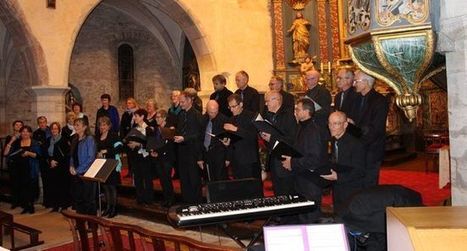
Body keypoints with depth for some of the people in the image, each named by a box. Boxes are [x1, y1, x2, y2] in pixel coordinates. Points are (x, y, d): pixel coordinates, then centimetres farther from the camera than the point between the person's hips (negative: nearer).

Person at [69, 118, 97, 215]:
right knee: (77, 198, 14)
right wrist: (71, 166, -1)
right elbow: (72, 156, 18)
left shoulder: (89, 139, -9)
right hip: (76, 174, 7)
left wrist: (78, 170, -15)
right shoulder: (75, 140, 12)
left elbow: (91, 157, -15)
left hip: (86, 174, -7)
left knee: (88, 199, 0)